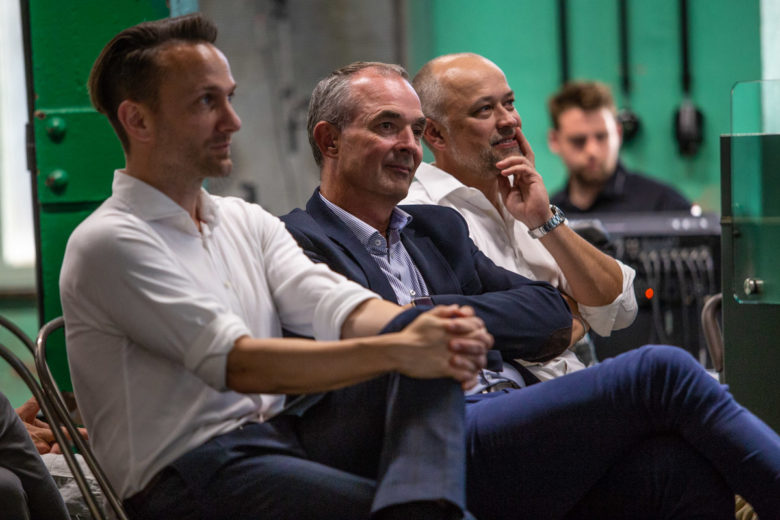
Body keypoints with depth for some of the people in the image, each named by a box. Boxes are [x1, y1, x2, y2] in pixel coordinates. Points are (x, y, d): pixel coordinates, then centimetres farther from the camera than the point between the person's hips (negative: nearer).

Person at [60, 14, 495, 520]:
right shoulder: (109, 243, -7)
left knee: (427, 339, -18)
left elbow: (338, 307, 3)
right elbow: (238, 364, -18)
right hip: (191, 473, -8)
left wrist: (436, 332, -20)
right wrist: (394, 352, -27)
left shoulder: (247, 222, 19)